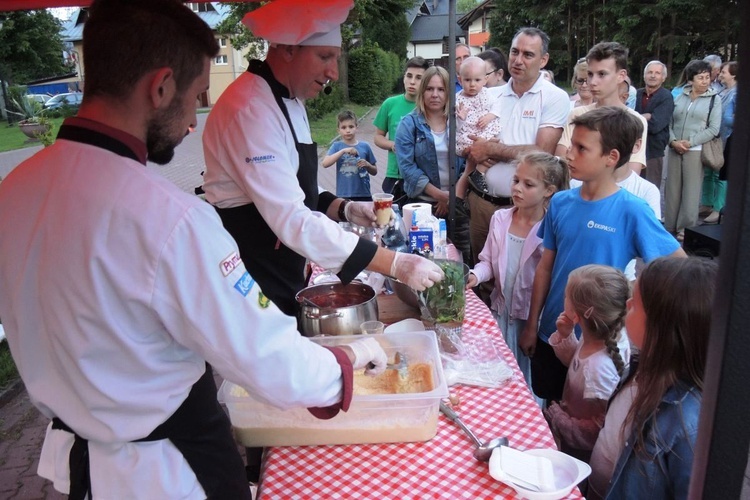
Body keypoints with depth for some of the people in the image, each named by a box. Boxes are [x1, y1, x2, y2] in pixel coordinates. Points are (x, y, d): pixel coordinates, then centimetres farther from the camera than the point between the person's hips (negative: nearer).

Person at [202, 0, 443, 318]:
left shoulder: (291, 102, 8)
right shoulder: (250, 109, -23)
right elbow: (291, 220, -31)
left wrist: (344, 209, -2)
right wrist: (394, 264, -32)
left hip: (286, 277, 9)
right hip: (250, 286, -9)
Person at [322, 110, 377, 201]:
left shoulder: (364, 146, 3)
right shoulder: (336, 146, 2)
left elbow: (374, 172, 11)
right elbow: (325, 164, -15)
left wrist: (367, 165, -10)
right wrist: (343, 151, -21)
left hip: (364, 195, 1)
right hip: (343, 196, -1)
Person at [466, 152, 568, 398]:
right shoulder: (500, 219, -2)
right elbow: (488, 261, 6)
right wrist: (475, 275, -13)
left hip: (532, 316, -4)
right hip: (501, 310, 4)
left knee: (527, 378, 10)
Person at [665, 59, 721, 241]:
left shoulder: (714, 100, 3)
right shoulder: (679, 96, 9)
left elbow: (713, 129, -4)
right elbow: (669, 122, 6)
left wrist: (690, 142, -12)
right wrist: (673, 141, -10)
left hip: (696, 151, -2)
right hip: (674, 150, 3)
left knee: (691, 192, -1)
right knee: (672, 189, 6)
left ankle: (686, 229, 7)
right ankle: (670, 227, 15)